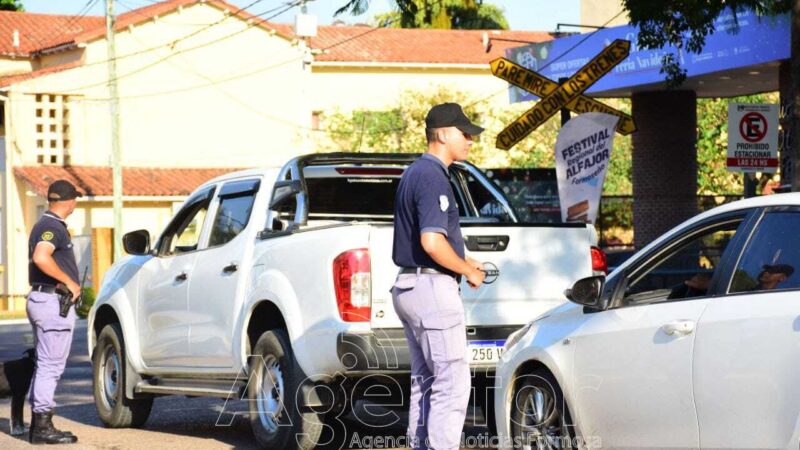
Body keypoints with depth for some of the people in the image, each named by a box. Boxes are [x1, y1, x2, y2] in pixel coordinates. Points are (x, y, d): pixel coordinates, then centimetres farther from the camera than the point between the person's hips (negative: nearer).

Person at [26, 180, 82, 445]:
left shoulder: (45, 225, 18)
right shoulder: (53, 227, -14)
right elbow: (41, 257, -31)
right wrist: (69, 281, -22)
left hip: (40, 299, 11)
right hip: (53, 301, -11)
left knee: (44, 364, 14)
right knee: (51, 365, -8)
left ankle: (38, 424, 19)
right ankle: (43, 427, -7)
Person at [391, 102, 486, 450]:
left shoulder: (415, 173, 16)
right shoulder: (433, 177, -16)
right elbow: (432, 241, -26)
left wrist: (462, 262, 16)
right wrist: (468, 271, -12)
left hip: (409, 286, 11)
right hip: (433, 289, -11)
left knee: (425, 382, 14)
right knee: (452, 382, -10)